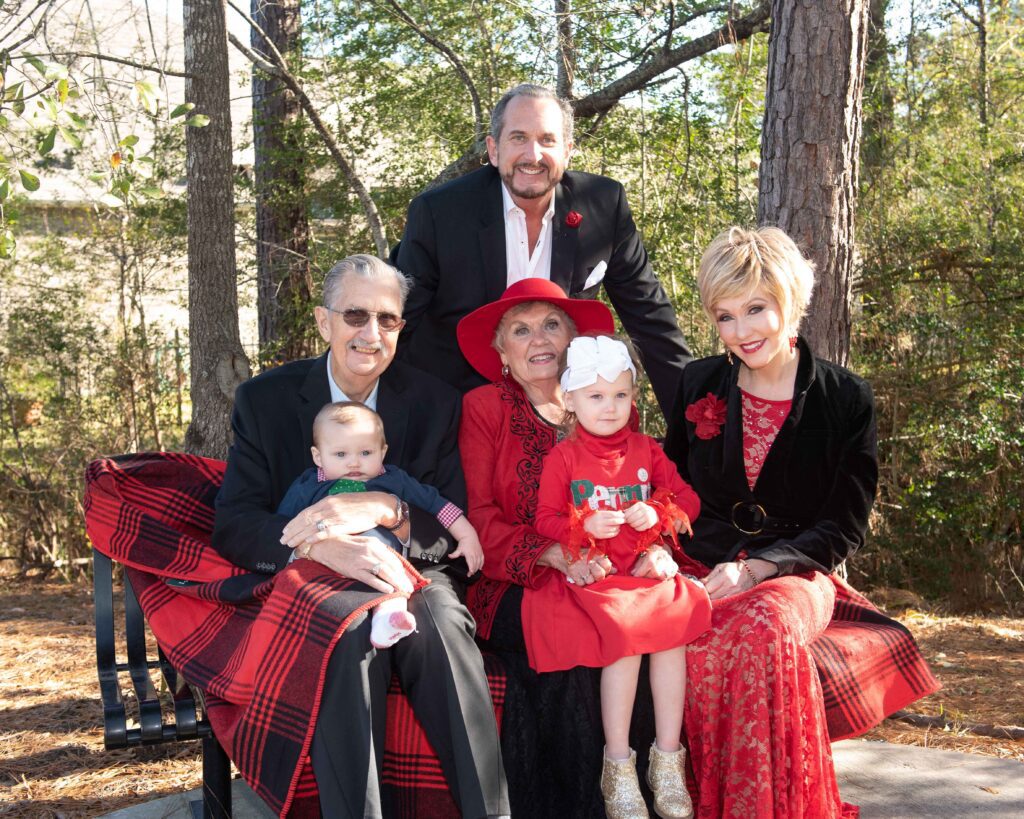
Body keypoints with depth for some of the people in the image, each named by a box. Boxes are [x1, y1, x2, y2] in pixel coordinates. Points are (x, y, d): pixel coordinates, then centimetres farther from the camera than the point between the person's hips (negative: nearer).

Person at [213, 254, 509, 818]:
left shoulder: (433, 403, 5)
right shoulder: (264, 400, 2)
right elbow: (232, 527, -8)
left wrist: (382, 509, -23)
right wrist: (325, 545, -28)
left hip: (409, 575, 1)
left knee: (439, 622, -33)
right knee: (348, 630, -35)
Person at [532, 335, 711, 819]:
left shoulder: (647, 451, 13)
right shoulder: (563, 457, 5)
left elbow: (687, 500, 12)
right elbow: (545, 521, 2)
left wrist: (658, 515, -9)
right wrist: (587, 526, -17)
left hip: (648, 568, 3)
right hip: (591, 575, -3)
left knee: (674, 631, -24)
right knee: (624, 637, -28)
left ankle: (668, 760, -13)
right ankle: (618, 767, -15)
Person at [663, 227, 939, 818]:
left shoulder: (846, 400, 1)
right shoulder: (700, 385, 10)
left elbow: (844, 527, -1)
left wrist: (754, 569, -15)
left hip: (794, 576, -2)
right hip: (699, 570, 2)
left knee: (765, 629, -38)